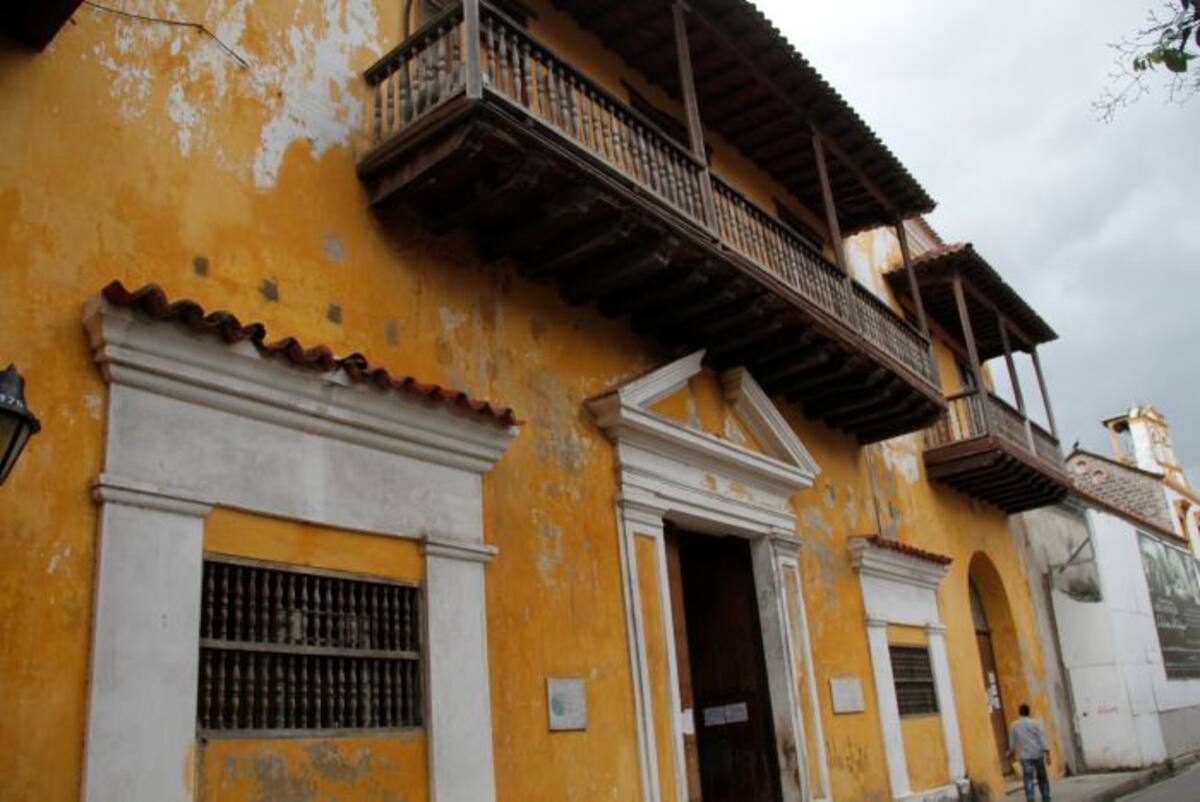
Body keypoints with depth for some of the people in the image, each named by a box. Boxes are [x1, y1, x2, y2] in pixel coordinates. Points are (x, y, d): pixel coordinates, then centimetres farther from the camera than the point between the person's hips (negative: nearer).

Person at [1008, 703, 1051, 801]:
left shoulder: (1014, 725, 3)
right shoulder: (1036, 723, -1)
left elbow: (1012, 742, 9)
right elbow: (1042, 739, -8)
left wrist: (1010, 753, 25)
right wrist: (1047, 754, -8)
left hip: (1024, 756, 0)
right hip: (1037, 754, 0)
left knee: (1028, 779, -4)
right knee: (1042, 777, 16)